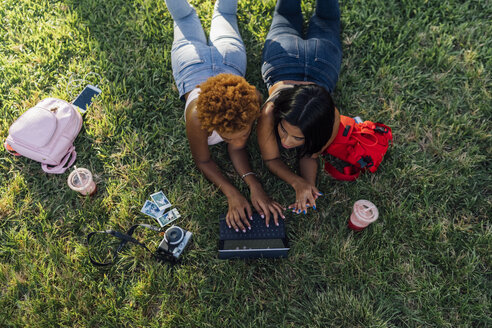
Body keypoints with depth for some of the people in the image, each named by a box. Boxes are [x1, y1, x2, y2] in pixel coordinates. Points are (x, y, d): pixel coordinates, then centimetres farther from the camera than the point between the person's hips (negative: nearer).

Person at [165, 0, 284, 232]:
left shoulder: (251, 102, -45)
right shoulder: (197, 117, -49)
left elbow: (238, 148, -29)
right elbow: (203, 161, -29)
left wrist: (253, 184, -47)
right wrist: (232, 195, -45)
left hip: (228, 55, 1)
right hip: (191, 61, 0)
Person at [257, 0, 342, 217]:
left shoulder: (330, 120, -44)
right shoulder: (270, 112, -46)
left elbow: (310, 155, -25)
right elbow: (271, 159, -30)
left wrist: (309, 184, -44)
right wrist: (297, 183, -48)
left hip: (323, 57, 1)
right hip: (283, 51, 0)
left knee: (326, 19, 35)